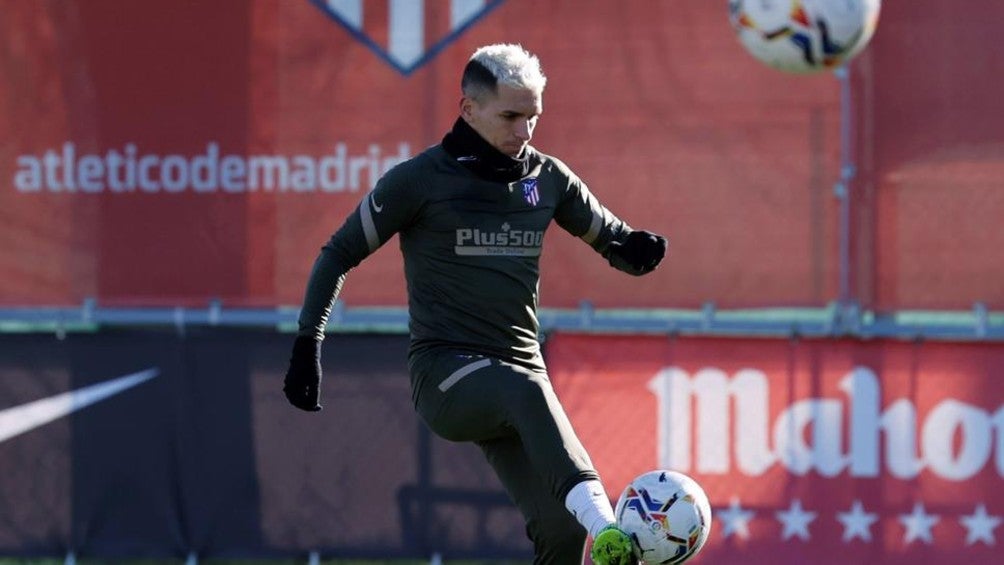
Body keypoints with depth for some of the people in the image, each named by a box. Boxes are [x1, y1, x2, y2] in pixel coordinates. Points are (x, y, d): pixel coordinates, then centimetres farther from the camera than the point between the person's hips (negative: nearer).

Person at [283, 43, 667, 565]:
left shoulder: (547, 179, 11)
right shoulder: (420, 180, -2)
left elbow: (612, 241, 19)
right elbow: (339, 254, 5)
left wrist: (635, 251, -6)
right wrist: (308, 343, -3)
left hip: (519, 364, 6)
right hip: (443, 371, -5)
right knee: (526, 391, -39)